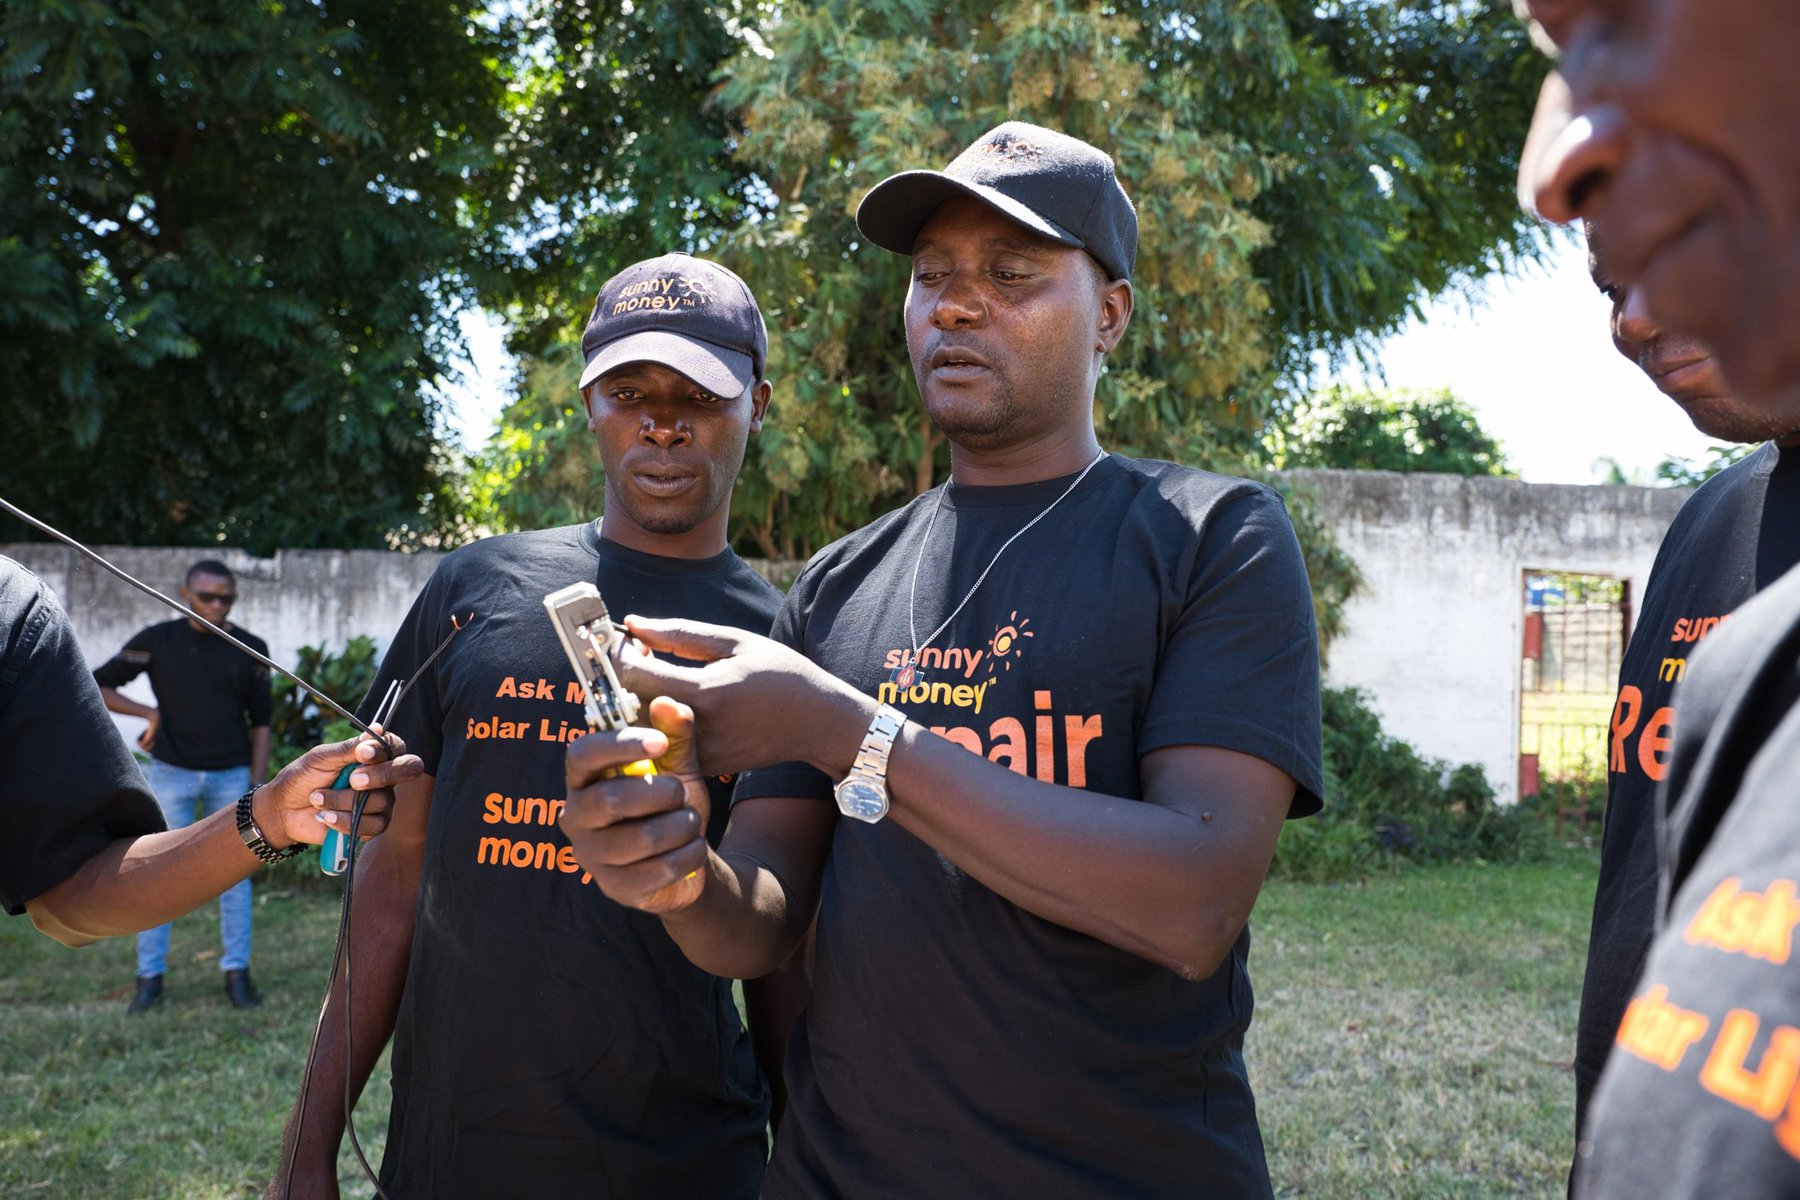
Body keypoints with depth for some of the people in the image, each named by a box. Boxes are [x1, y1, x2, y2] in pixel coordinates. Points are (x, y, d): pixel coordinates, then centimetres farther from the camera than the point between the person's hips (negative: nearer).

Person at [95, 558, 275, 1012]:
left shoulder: (251, 649, 1)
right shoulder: (157, 641, -3)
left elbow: (259, 723, 5)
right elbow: (96, 686, 1)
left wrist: (256, 787, 0)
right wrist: (148, 713, -11)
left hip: (230, 775, 1)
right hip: (171, 773, -1)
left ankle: (237, 972, 10)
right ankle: (150, 976, 8)